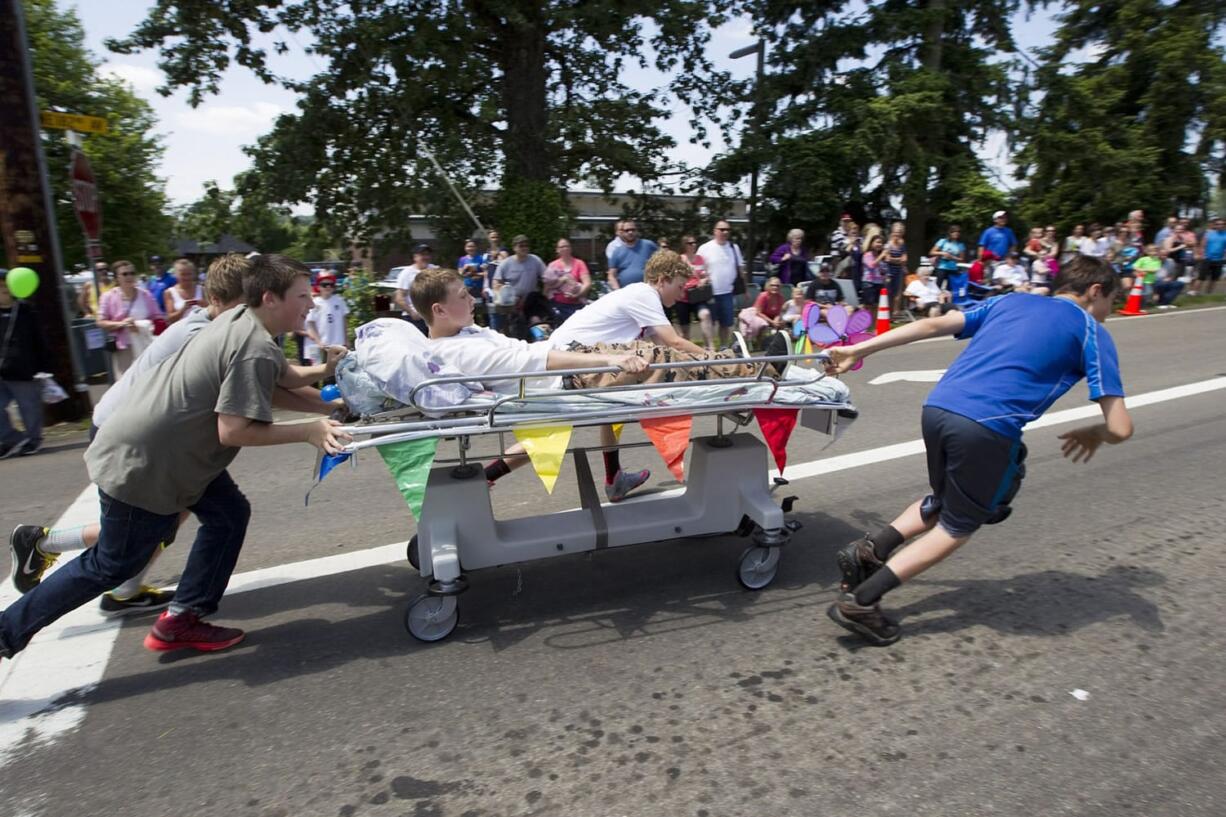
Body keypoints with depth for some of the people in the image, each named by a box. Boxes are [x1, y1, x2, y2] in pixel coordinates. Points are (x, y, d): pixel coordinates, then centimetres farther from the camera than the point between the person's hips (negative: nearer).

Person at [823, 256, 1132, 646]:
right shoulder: (1092, 333, 12)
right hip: (987, 429, -5)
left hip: (936, 408, 5)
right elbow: (1120, 427, 6)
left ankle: (871, 548, 9)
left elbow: (933, 325, 17)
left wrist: (856, 350, 17)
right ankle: (860, 602, 8)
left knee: (942, 502, 31)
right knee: (957, 527, 16)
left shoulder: (1011, 300, 24)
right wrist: (1094, 433, 29)